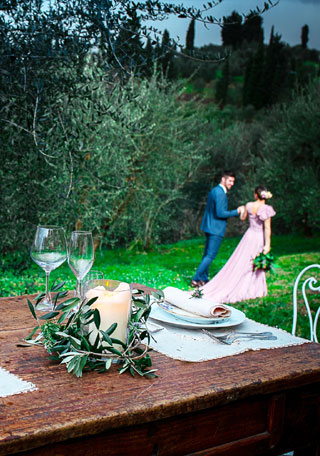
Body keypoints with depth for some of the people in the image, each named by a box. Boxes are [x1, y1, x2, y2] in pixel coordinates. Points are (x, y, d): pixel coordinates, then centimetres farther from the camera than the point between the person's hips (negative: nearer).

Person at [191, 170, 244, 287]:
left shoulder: (214, 190, 13)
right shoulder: (220, 193, -19)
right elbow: (220, 213, -23)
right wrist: (236, 212, -14)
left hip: (209, 227, 10)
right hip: (216, 229, -10)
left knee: (207, 254, 16)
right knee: (210, 255, -5)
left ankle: (204, 278, 24)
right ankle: (196, 280, -3)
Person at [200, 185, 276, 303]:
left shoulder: (249, 205, -5)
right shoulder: (266, 209, -16)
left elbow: (242, 218, 14)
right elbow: (267, 228, -18)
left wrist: (241, 211, 36)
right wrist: (267, 244, -15)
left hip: (249, 235, 3)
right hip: (260, 238, -3)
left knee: (240, 262, 11)